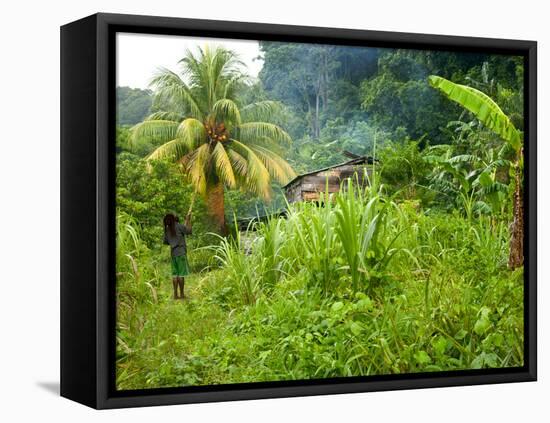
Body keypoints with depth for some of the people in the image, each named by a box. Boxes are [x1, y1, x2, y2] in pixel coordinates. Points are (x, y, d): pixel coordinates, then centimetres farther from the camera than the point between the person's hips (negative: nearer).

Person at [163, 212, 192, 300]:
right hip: (181, 253, -6)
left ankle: (175, 294, 7)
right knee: (181, 274, -4)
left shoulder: (167, 229, 9)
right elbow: (189, 231, -4)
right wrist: (188, 220, 5)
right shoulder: (178, 226, -10)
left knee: (175, 274, 8)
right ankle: (181, 294, -3)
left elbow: (166, 242, 17)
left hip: (173, 253, 6)